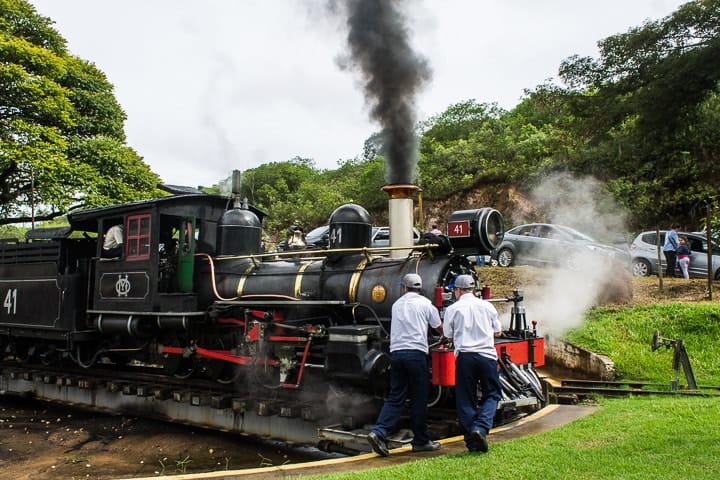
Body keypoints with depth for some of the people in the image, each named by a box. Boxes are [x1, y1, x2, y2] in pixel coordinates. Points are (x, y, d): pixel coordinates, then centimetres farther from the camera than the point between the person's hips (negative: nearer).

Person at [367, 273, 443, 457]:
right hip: (416, 353, -4)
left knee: (395, 397, 8)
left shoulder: (397, 304, 16)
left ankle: (378, 432, -8)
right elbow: (440, 328, 17)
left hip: (395, 353, 4)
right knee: (419, 399, 5)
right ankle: (421, 441, 14)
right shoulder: (425, 303, 4)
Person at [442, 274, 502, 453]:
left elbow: (448, 335, 11)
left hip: (464, 357, 0)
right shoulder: (487, 306, 8)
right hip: (487, 355, 1)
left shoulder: (452, 309, 2)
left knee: (466, 400, 8)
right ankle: (481, 427, -10)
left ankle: (472, 443, 9)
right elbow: (498, 332, 18)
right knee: (492, 394, 13)